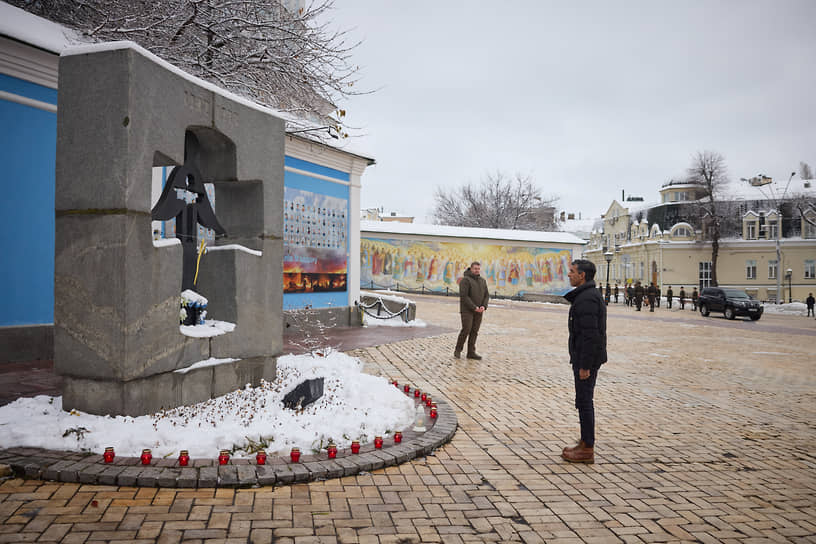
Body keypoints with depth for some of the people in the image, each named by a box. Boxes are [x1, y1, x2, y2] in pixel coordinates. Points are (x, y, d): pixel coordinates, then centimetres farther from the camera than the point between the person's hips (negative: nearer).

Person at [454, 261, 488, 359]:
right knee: (466, 329, -11)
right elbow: (464, 296, -16)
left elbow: (486, 295, 11)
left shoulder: (482, 281, 12)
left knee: (474, 331, 4)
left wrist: (484, 306, -7)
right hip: (467, 310, -6)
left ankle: (471, 352, 8)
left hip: (479, 311, 6)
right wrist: (474, 307, -18)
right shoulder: (465, 280, -9)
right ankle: (458, 350, 5)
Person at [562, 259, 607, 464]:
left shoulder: (586, 299, -20)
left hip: (586, 359, -11)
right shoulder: (588, 295, 14)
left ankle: (587, 449, 4)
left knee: (584, 402, -4)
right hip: (585, 359, 11)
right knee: (585, 401, 16)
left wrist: (584, 365, -23)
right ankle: (585, 443, 26)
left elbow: (590, 334, -25)